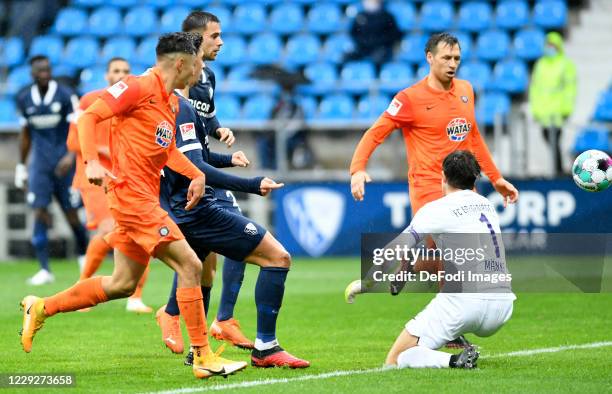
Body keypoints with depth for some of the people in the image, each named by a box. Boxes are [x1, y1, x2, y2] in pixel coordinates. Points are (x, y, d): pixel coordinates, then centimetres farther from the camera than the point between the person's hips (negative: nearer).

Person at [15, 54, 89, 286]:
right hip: (40, 164, 3)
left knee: (71, 215, 3)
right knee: (40, 214, -9)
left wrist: (71, 155, -25)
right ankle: (44, 270, -9)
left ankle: (83, 256, 29)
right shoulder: (24, 99, 5)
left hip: (64, 164, -3)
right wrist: (21, 167, 17)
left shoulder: (65, 96, -8)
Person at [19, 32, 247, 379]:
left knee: (123, 285, 14)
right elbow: (88, 117, -14)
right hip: (132, 193, -10)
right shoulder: (140, 87, -12)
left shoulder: (173, 102, 15)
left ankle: (41, 308, 25)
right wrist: (92, 162, -26)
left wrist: (197, 175, 14)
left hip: (146, 198, 10)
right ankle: (204, 358, -7)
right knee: (190, 266, -11)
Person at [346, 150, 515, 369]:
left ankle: (454, 360, -23)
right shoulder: (487, 205, 18)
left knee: (394, 361, -1)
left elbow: (398, 249, -7)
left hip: (465, 302, -6)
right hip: (503, 304, 6)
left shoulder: (437, 209, -1)